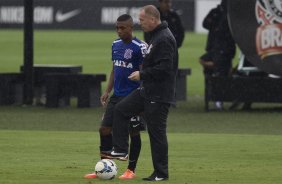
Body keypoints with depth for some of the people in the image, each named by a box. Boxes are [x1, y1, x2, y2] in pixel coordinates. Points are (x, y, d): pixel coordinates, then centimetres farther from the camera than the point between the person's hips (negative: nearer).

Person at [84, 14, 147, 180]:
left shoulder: (140, 47, -12)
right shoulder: (116, 45, 9)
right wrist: (108, 91, 13)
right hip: (117, 96, 7)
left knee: (133, 132, 3)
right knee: (104, 129, 2)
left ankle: (131, 170, 13)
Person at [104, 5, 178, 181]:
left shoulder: (164, 39, -21)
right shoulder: (156, 36, 12)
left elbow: (164, 68, -27)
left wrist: (142, 74, -17)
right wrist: (144, 75, 15)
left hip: (159, 95, -10)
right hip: (147, 91, 10)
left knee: (157, 133, -2)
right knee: (121, 110, 11)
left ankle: (161, 173, 7)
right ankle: (120, 150, 16)